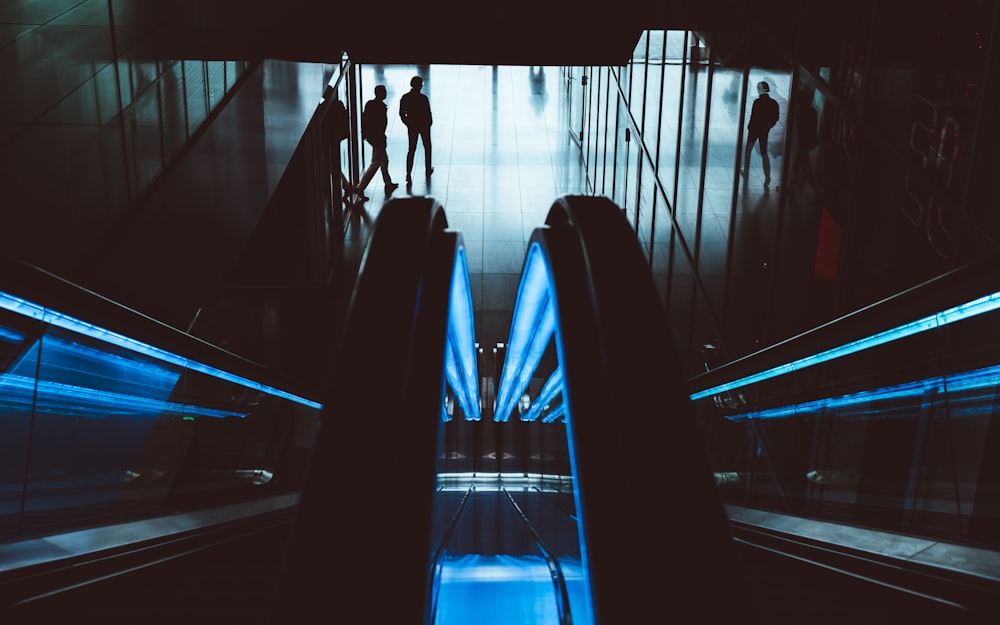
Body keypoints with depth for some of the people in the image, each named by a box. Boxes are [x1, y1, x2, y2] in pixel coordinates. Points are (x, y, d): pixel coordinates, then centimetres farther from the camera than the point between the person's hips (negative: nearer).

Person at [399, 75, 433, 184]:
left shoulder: (405, 97, -9)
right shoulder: (423, 98, -20)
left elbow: (401, 114, -2)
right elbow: (428, 114, -15)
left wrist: (408, 123, 12)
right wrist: (430, 122, 6)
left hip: (412, 127, 3)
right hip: (424, 126, -3)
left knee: (411, 149, 8)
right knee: (427, 147, 19)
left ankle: (408, 173, -5)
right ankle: (428, 170, 31)